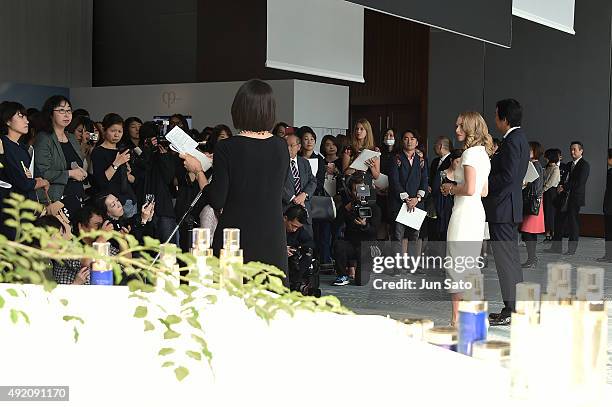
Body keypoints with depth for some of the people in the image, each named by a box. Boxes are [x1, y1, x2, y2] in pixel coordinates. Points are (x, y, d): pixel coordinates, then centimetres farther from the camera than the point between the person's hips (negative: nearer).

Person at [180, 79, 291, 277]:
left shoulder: (227, 148, -11)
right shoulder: (281, 147, 2)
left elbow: (217, 201, -10)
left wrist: (198, 171, 6)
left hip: (236, 235, -3)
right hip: (273, 235, 4)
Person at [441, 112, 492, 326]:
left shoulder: (470, 153, -13)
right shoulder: (484, 153, 15)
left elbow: (469, 189, -21)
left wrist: (452, 189, -3)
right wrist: (454, 187, 15)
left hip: (464, 213, -10)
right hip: (477, 212, 10)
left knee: (455, 266, -5)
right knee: (471, 265, 15)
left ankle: (456, 319, -3)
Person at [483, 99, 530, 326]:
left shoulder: (512, 141, -16)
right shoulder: (519, 138, 16)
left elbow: (507, 176, -24)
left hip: (502, 207, -11)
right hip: (511, 207, 11)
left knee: (505, 259, -6)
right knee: (511, 258, 15)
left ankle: (510, 311, -2)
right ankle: (516, 307, 21)